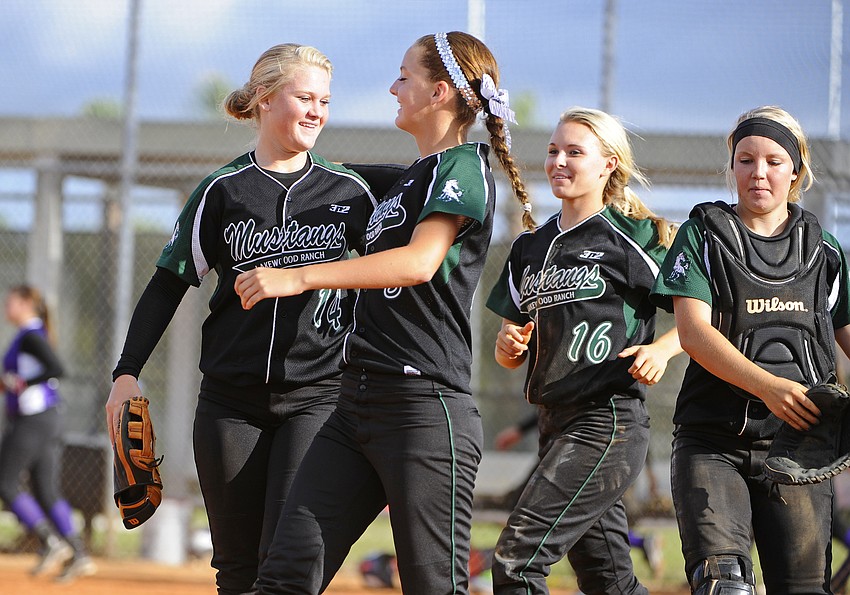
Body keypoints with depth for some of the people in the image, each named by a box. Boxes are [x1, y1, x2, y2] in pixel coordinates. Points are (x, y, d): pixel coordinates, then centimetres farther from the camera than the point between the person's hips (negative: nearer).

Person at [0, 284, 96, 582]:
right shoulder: (34, 336, 17)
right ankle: (78, 556, 2)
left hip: (32, 421, -10)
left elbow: (57, 369, -24)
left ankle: (52, 543, -10)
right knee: (47, 492, 7)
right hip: (50, 420, 10)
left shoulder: (30, 337, -12)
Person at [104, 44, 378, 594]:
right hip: (231, 399, 1)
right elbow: (169, 284, 6)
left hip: (316, 398, -1)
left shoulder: (348, 192, 5)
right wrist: (128, 372, -3)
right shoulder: (223, 191, 4)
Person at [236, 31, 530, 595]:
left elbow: (420, 262, -22)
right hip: (358, 405, 9)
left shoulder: (463, 168, -5)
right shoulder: (407, 179, 23)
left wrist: (298, 277, -26)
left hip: (426, 410, -9)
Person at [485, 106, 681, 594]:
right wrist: (509, 345, -1)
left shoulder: (633, 238, -4)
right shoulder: (531, 247, 16)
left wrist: (661, 350, -18)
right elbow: (510, 354, 21)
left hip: (609, 422, -8)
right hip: (555, 424, 8)